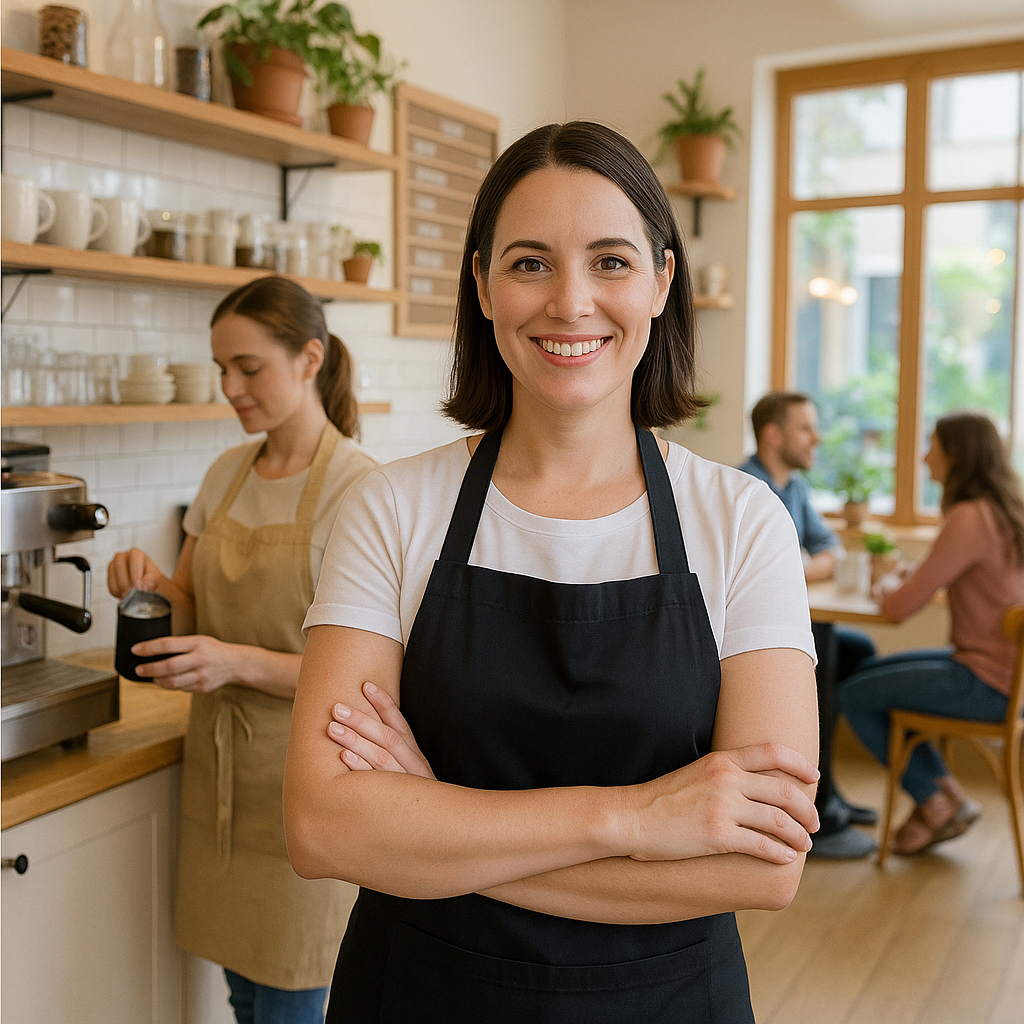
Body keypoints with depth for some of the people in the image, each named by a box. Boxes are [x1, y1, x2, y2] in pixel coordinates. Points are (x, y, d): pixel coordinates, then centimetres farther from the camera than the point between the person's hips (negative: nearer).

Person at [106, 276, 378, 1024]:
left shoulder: (356, 486, -15)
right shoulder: (227, 474, 7)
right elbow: (196, 609, 13)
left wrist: (240, 662, -28)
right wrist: (152, 585, -8)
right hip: (220, 767, 6)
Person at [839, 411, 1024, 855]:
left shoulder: (969, 519, -23)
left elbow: (899, 607, -20)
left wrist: (888, 585, 2)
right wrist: (904, 582, 5)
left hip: (987, 682, -10)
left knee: (854, 696, 0)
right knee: (873, 671, 20)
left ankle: (935, 803, 14)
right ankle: (946, 791, 21)